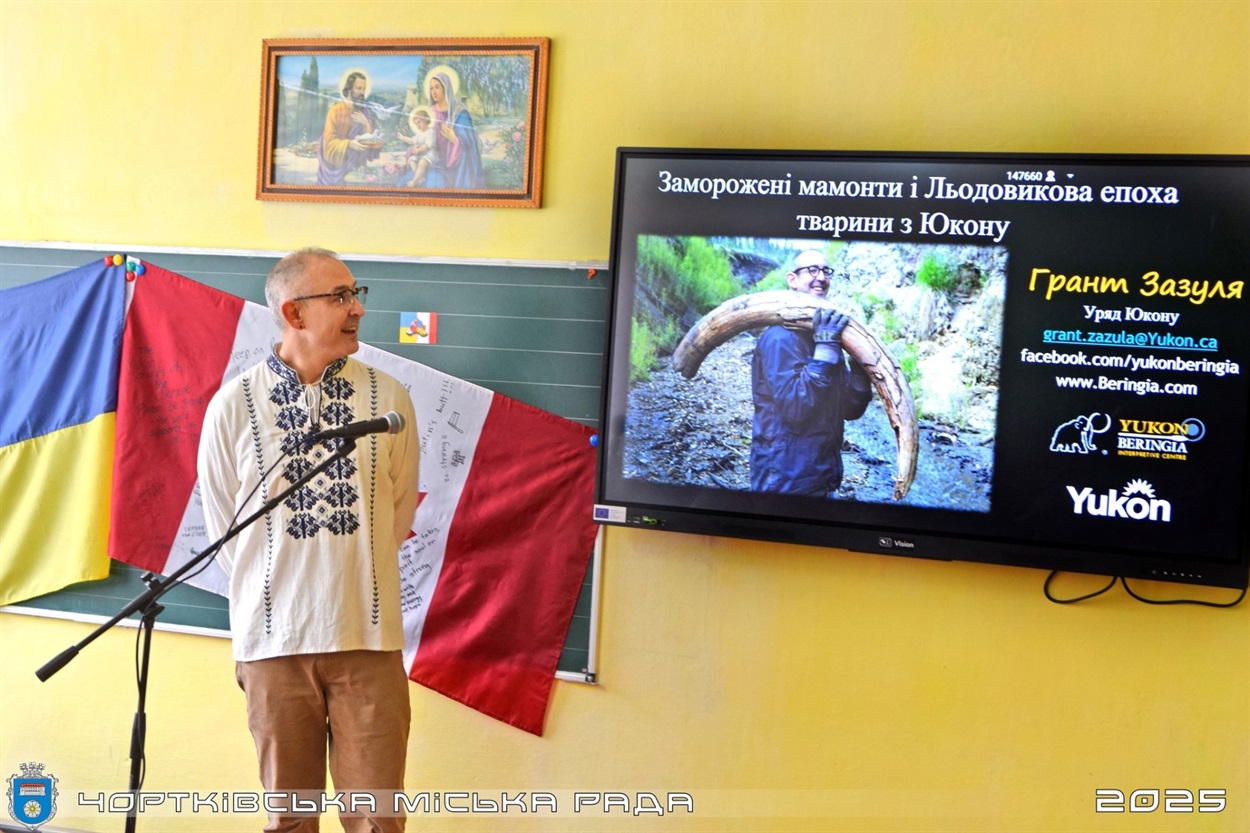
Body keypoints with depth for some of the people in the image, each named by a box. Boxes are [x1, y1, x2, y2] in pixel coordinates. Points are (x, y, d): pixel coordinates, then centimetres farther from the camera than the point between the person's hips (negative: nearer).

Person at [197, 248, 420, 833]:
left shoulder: (388, 399, -1)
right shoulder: (233, 405, -3)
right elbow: (224, 529, 6)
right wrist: (271, 592, 10)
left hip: (369, 633, 0)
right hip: (273, 638, 0)